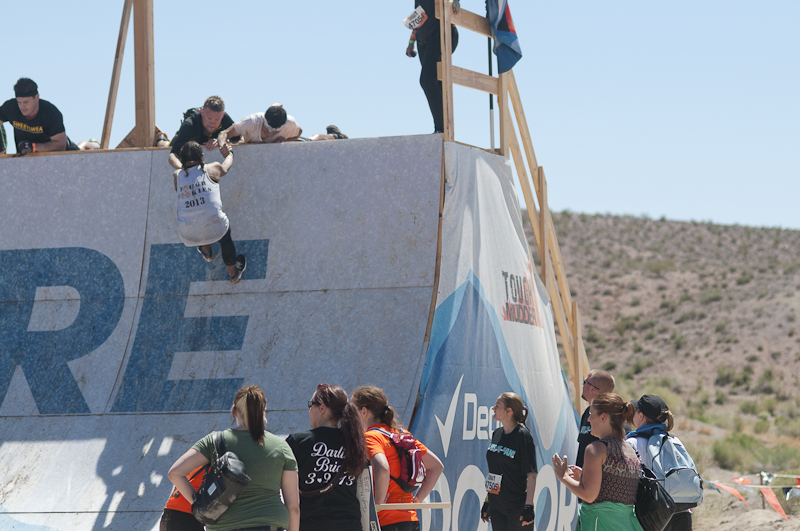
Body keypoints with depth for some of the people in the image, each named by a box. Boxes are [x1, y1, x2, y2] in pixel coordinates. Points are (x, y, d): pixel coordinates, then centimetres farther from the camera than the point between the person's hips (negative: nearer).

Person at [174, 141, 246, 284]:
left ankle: (206, 252, 58)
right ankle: (233, 273, 53)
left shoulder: (177, 176, 5)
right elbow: (226, 166, 25)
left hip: (188, 235, 2)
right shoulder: (211, 169, 2)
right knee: (225, 238, 32)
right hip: (214, 228, -2)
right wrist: (230, 153, 47)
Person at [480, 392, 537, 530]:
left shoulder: (522, 435, -11)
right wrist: (487, 501, 18)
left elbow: (531, 475, -14)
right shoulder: (496, 434, 11)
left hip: (516, 507, -7)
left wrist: (528, 506, -20)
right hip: (496, 506, 7)